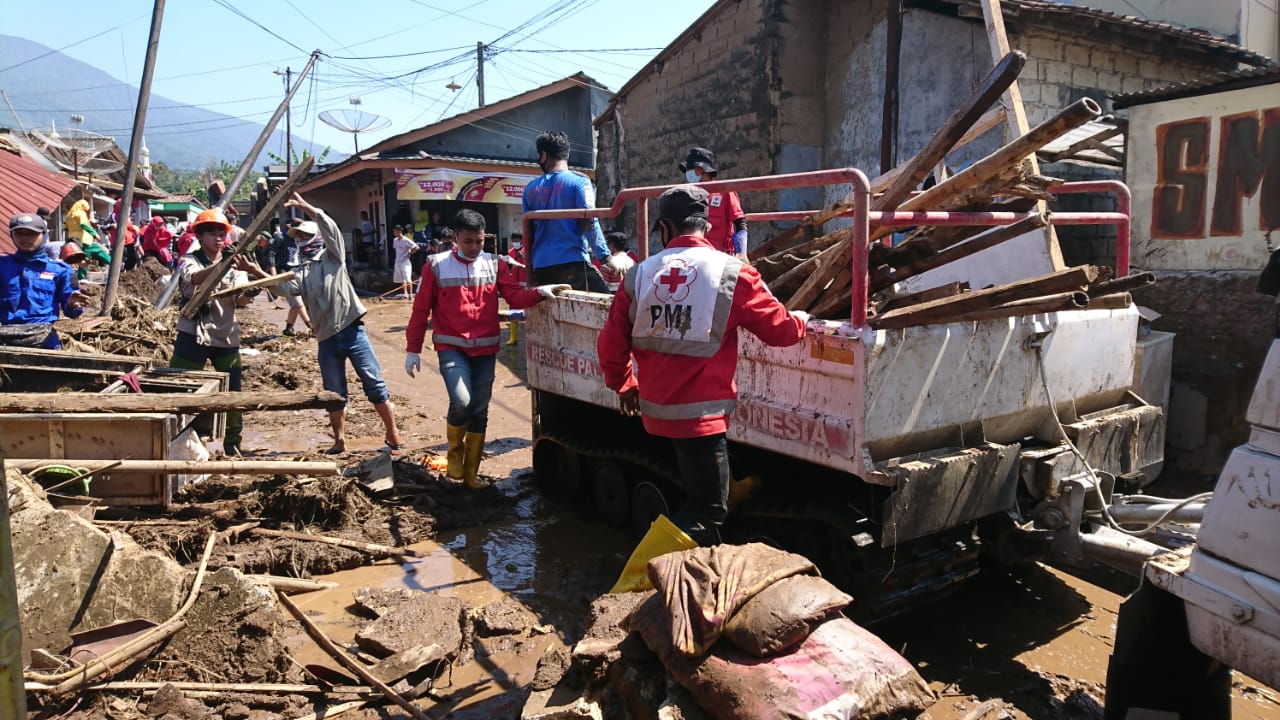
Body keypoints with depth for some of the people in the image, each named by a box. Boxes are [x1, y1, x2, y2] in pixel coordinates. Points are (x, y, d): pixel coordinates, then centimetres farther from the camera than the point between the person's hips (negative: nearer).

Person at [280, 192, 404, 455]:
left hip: (352, 330, -4)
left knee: (375, 384, -4)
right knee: (334, 393, 10)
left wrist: (307, 207, -16)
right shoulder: (301, 272, 15)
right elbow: (284, 286, -5)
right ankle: (340, 441, 21)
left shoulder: (333, 256, 8)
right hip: (326, 338, 4)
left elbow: (331, 228, -7)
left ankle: (393, 436, 2)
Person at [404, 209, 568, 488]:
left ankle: (471, 472, 21)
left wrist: (539, 292, -24)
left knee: (480, 411, 7)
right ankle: (455, 453, 9)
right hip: (452, 347, -3)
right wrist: (412, 350, 1)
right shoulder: (437, 265, -2)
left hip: (485, 349, 3)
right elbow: (421, 310, 1)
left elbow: (515, 296, -4)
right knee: (461, 402, -21)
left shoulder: (494, 264, 4)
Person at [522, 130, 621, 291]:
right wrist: (605, 257, -14)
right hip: (572, 262, -5)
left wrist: (530, 271, 24)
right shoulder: (579, 181, -2)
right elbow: (589, 223, -13)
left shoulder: (531, 188, 12)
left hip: (541, 266, 5)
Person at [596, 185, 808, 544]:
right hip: (701, 414, -5)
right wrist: (801, 320, 19)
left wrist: (624, 385, 23)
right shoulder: (731, 273, -9)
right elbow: (781, 329, -5)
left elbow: (611, 345, 4)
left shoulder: (639, 275, 1)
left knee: (700, 496, 26)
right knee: (709, 512, 6)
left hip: (655, 410, 5)